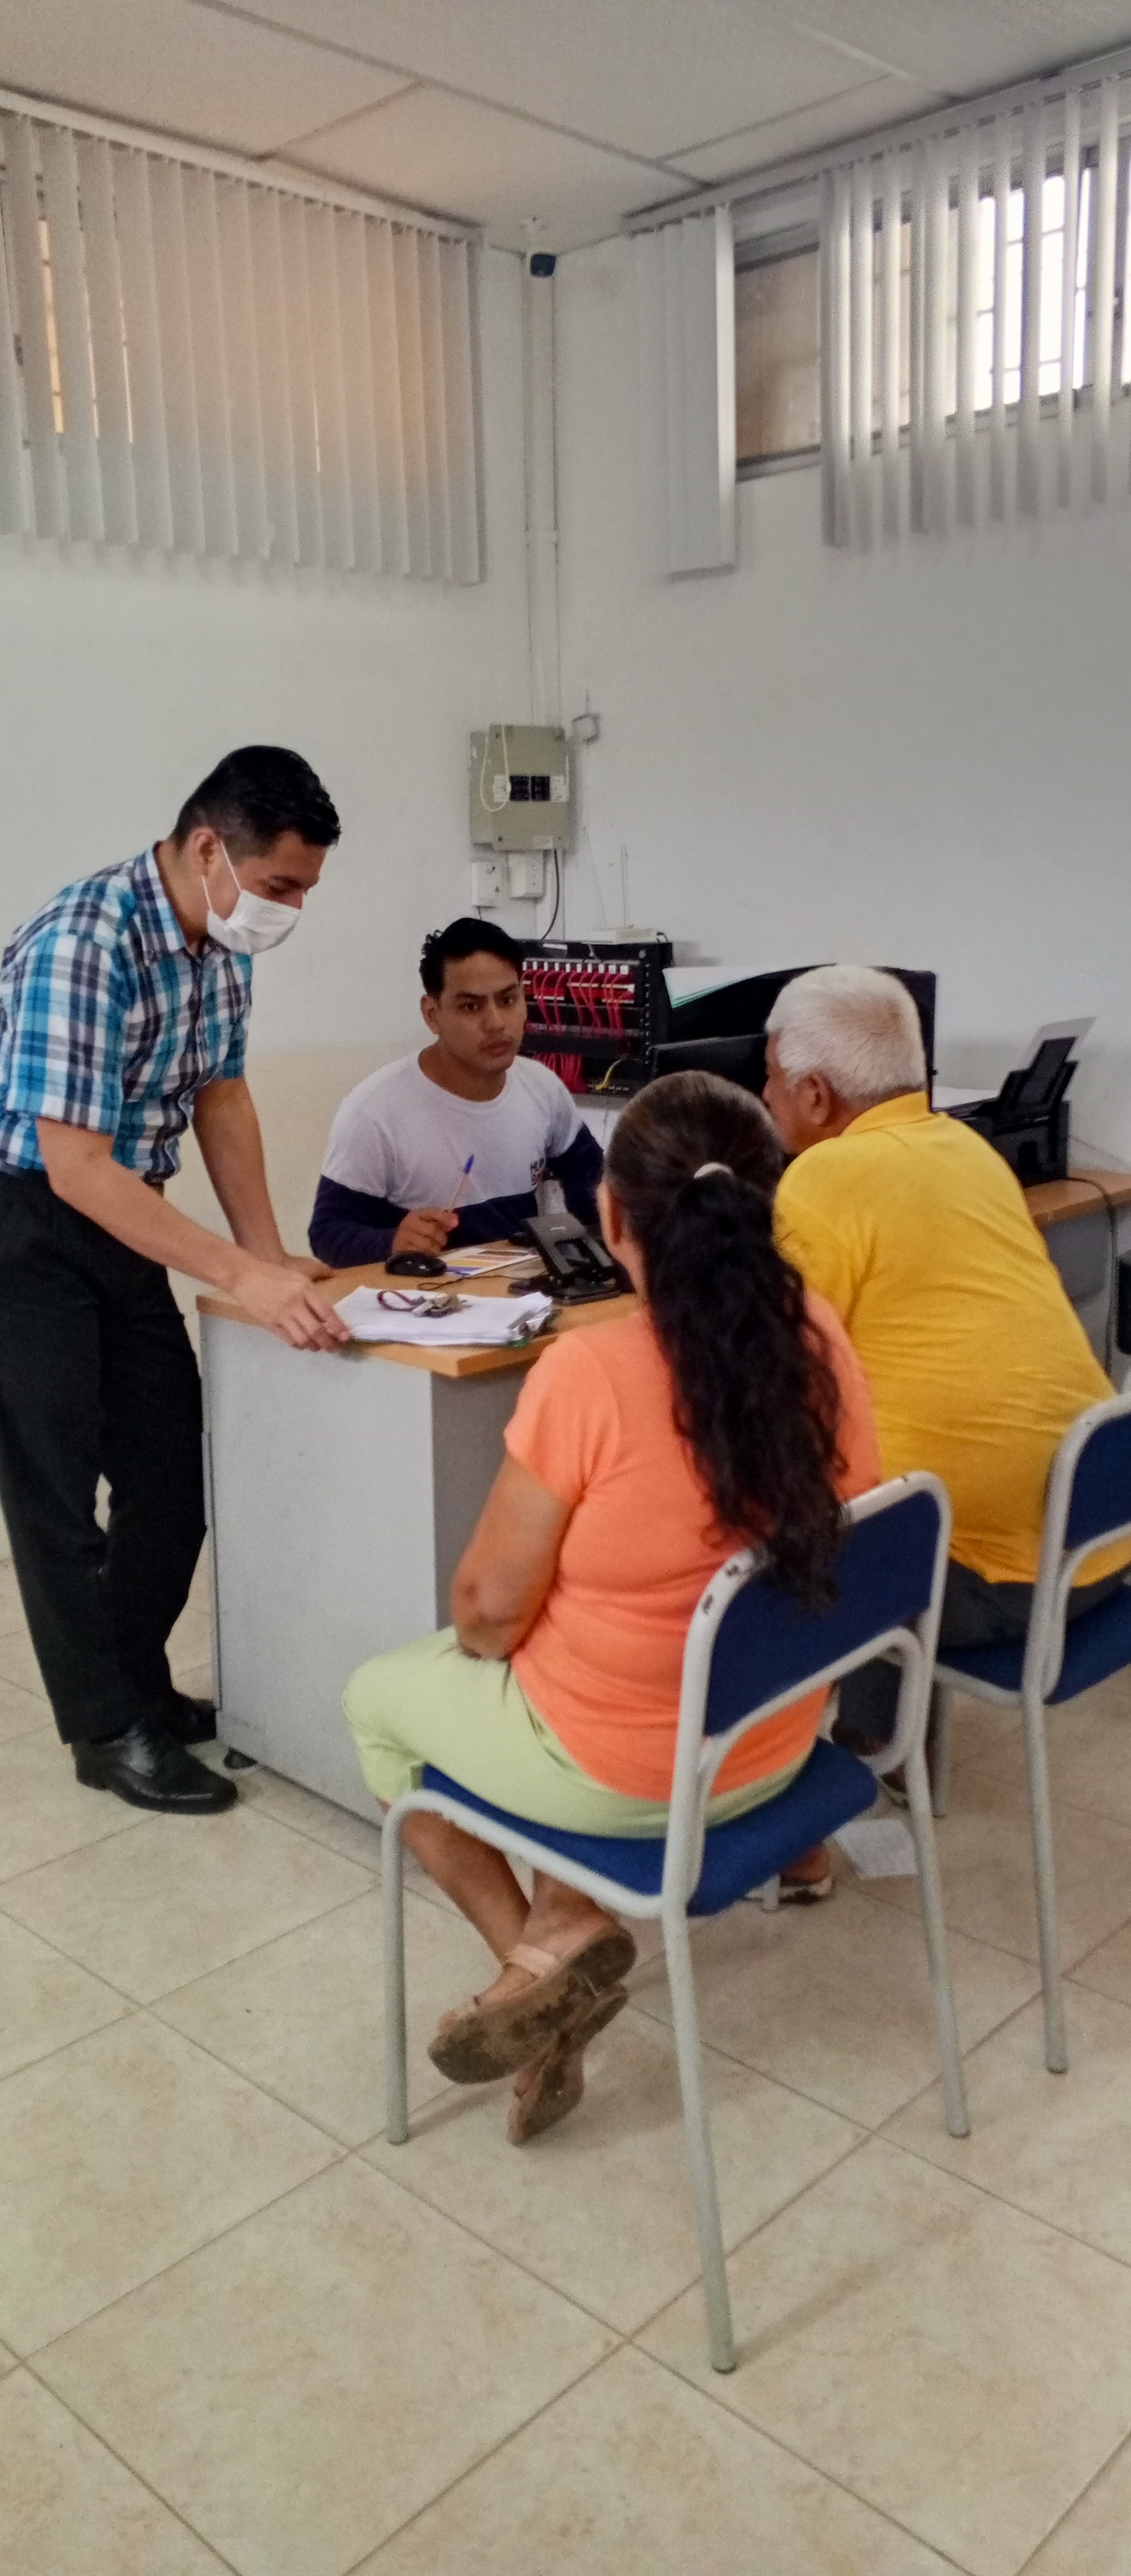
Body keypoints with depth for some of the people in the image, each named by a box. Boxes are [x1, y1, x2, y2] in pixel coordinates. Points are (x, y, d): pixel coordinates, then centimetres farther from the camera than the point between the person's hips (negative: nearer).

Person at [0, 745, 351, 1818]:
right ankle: (107, 1728, 13)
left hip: (118, 1218, 8)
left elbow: (220, 1097, 7)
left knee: (171, 1465, 10)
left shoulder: (221, 940, -2)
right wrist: (242, 1277, -34)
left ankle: (140, 1685, 27)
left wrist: (270, 1254, -1)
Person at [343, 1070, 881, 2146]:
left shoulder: (587, 1371, -28)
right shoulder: (821, 1338, -10)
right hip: (776, 1740, 6)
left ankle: (540, 1952, 11)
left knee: (378, 1697, 22)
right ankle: (565, 1927, 22)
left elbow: (489, 1608, -18)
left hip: (620, 1768, -5)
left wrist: (472, 1634, 6)